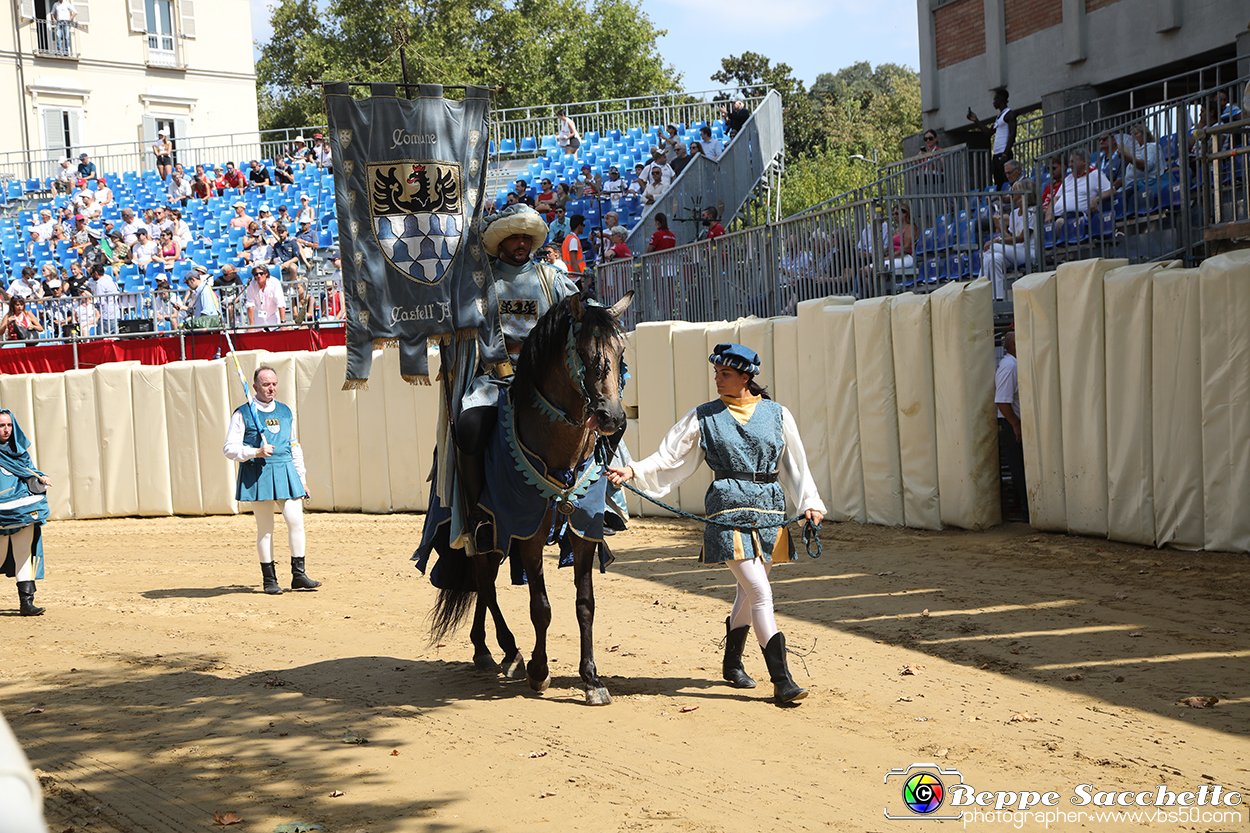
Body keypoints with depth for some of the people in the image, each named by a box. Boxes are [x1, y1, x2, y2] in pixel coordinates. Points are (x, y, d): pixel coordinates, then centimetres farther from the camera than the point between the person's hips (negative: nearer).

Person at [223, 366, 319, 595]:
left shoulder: (285, 412, 15)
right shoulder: (243, 413, -1)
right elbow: (229, 448, -4)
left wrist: (301, 478, 18)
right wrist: (256, 452, -19)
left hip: (286, 473, 4)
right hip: (257, 474, -4)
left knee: (296, 520, -6)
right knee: (265, 529, 0)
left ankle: (298, 574, 3)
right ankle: (269, 579, 9)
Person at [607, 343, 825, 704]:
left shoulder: (777, 414, 8)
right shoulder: (704, 417, 4)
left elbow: (796, 465, 12)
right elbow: (668, 458, 4)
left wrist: (810, 503, 2)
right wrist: (633, 471, -10)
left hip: (771, 510, 3)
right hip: (729, 509, -3)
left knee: (749, 590, 15)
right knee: (761, 593, -12)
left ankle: (732, 662, 37)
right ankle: (781, 680, -12)